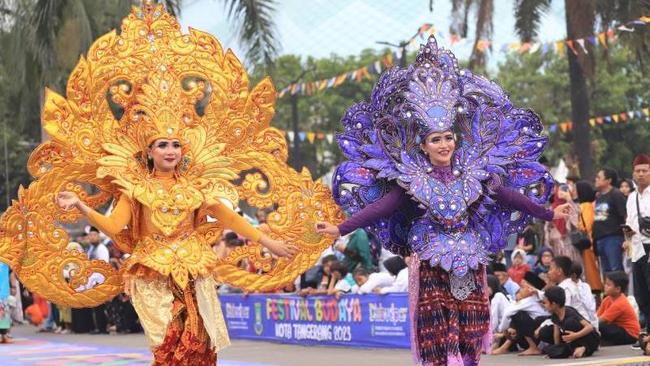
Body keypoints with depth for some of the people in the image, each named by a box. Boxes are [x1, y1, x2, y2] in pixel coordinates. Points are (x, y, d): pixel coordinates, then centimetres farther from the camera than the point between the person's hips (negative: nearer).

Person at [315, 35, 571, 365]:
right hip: (431, 266, -2)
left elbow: (509, 197, 9)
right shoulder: (412, 181, -2)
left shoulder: (474, 174, 4)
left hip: (470, 264, 2)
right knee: (438, 340, -7)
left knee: (469, 336, 0)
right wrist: (341, 229, -15)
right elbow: (379, 207, -7)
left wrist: (549, 215, 12)